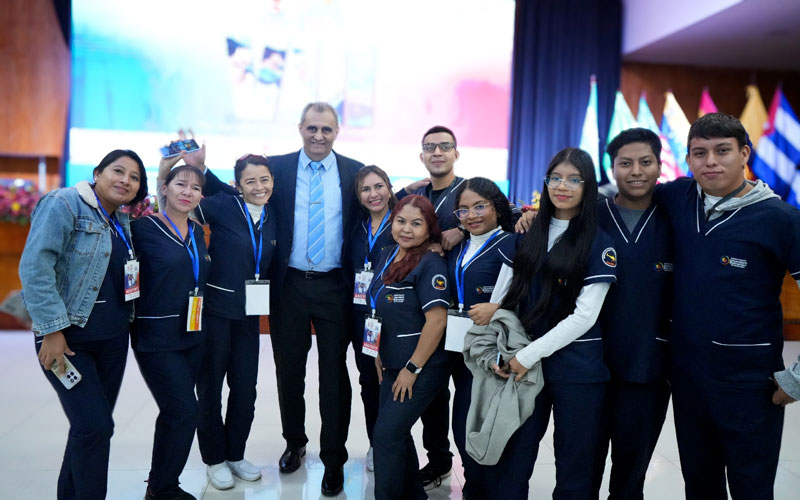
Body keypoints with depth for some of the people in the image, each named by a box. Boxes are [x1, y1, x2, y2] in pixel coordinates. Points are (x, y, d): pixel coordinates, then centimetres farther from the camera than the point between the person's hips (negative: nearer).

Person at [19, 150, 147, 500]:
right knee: (95, 425, -9)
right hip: (68, 339, -7)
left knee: (92, 426, 13)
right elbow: (34, 267, -18)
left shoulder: (122, 222, 11)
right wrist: (52, 330, -20)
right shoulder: (63, 204, -10)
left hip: (113, 339, 7)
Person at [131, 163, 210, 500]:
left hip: (192, 336, 6)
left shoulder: (197, 232, 10)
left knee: (174, 412, 15)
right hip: (157, 337, -6)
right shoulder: (144, 228, -9)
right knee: (185, 410, -7)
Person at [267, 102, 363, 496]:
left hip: (335, 286, -1)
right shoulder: (276, 168, 2)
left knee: (334, 372, 7)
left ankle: (333, 459, 22)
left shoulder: (355, 172, 2)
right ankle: (294, 442, 37)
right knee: (288, 368, 14)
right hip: (289, 284, 1)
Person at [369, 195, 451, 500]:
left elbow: (437, 321, -22)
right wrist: (379, 352, 12)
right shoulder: (387, 256, 7)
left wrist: (412, 368, -19)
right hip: (392, 365, 8)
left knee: (385, 435, -5)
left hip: (421, 369, -7)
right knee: (396, 432, 16)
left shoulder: (430, 264, -16)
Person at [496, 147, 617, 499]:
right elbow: (505, 296, 7)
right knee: (511, 461, 10)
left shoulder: (599, 244, -5)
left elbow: (584, 316, -13)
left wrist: (528, 355, -15)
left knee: (574, 465, 12)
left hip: (577, 368, -3)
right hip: (524, 363, 3)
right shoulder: (528, 235, 7)